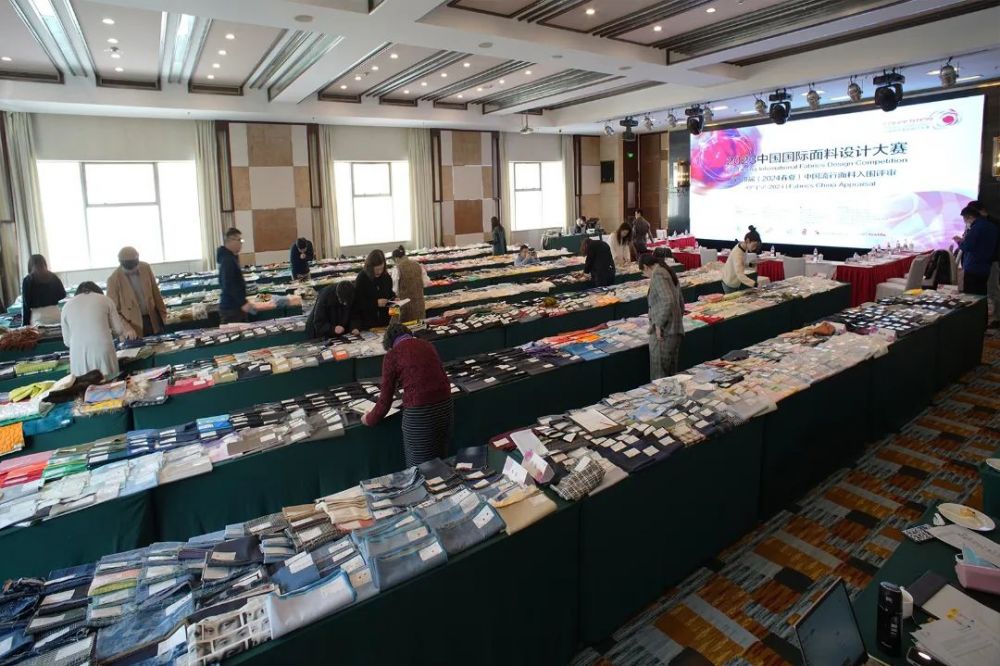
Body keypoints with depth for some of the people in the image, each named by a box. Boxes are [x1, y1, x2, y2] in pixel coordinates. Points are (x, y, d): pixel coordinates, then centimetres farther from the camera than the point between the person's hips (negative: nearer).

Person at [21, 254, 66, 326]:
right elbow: (62, 294, 9)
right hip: (54, 314, 3)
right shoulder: (53, 277, 4)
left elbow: (26, 304, -3)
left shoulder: (27, 280, -2)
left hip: (39, 316, -3)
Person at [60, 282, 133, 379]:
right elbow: (118, 329, 10)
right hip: (103, 351, -1)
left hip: (79, 355, 1)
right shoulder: (104, 299, 10)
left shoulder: (67, 306, 15)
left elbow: (67, 341, 15)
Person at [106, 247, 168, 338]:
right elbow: (113, 310, -10)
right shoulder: (114, 279, -15)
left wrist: (163, 313, 11)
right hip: (134, 325, -3)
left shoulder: (145, 267, -5)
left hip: (153, 319, 3)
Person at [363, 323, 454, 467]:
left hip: (419, 414, -5)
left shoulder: (392, 354, 1)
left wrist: (369, 419, 20)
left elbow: (386, 399, 2)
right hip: (445, 406, 5)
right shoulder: (427, 345, 14)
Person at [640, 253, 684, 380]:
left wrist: (658, 325, -17)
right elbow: (681, 302, 22)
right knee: (671, 374, 15)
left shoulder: (657, 275, -11)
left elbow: (668, 301, -24)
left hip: (663, 332, -9)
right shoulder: (669, 273, 16)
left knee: (659, 377, -3)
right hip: (675, 330, 9)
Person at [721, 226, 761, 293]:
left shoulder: (744, 247, -7)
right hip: (730, 284, -8)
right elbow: (740, 275, -42)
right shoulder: (737, 254, -33)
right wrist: (755, 284, -51)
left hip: (737, 282, 8)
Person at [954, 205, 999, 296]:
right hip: (985, 270, 9)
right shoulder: (992, 226, 13)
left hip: (973, 269, -9)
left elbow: (967, 247, -22)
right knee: (981, 296, 13)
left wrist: (959, 242, -1)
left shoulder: (976, 227, -14)